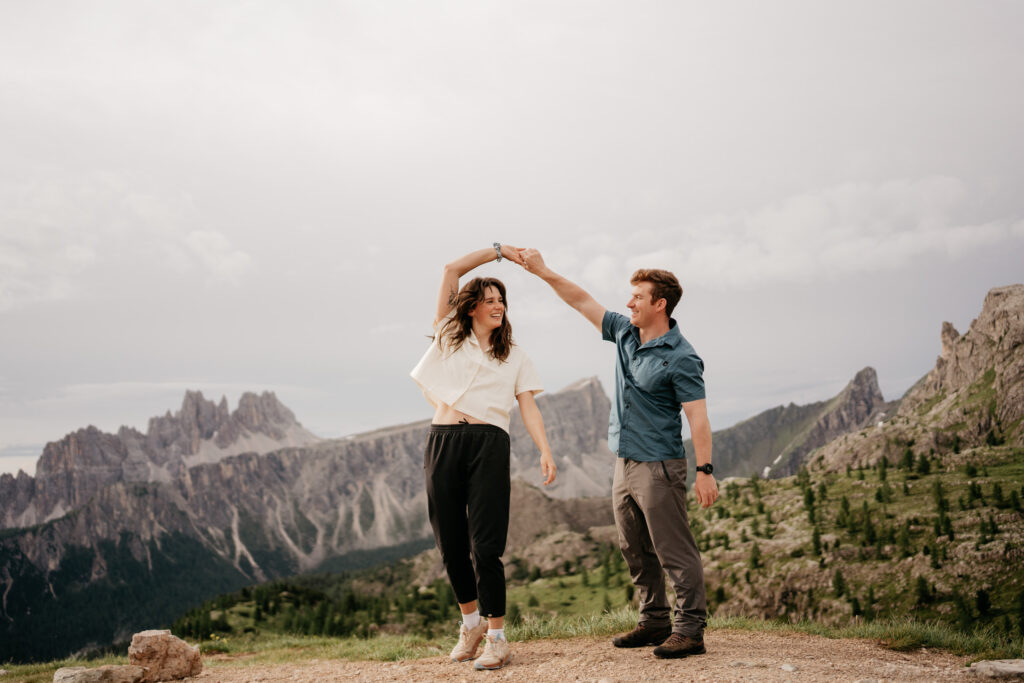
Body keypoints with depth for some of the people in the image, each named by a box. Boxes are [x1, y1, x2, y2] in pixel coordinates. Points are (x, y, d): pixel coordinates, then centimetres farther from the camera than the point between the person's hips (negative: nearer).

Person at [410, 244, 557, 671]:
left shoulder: (514, 357, 19)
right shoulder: (449, 336, 16)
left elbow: (529, 408, 9)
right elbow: (451, 271, 10)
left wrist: (545, 452, -6)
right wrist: (498, 250, 15)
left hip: (489, 446, -1)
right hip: (443, 442, 1)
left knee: (486, 546, -9)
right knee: (451, 544, 6)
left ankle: (497, 636, -1)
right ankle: (470, 620, 27)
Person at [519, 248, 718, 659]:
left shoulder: (680, 358, -14)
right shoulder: (624, 333, 8)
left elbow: (697, 415, -18)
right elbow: (583, 302, 13)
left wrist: (704, 470, -22)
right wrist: (543, 271, 9)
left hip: (659, 468, -9)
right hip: (625, 466, 9)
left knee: (674, 552, -4)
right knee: (636, 552, 14)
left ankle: (690, 629, 3)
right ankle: (654, 621, 25)